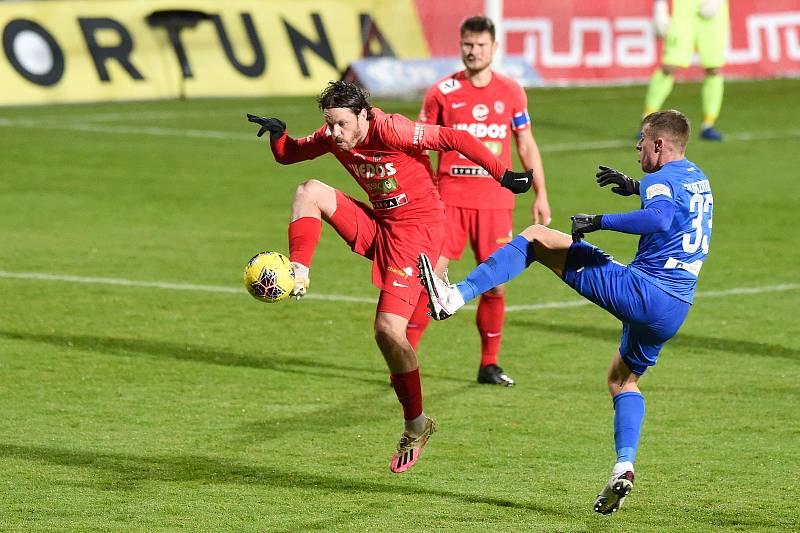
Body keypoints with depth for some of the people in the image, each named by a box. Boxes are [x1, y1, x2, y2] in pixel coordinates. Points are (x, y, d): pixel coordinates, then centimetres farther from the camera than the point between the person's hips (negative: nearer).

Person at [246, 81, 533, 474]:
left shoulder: (391, 131, -23)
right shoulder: (334, 138, -1)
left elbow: (454, 139, -21)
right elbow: (288, 155, 13)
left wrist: (503, 176, -24)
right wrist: (277, 133, -11)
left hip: (416, 230, -7)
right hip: (377, 226, 7)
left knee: (388, 330, -14)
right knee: (309, 192, -13)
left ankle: (416, 424, 2)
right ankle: (298, 278, -16)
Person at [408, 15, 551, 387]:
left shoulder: (512, 93, 6)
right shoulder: (442, 92, 0)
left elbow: (526, 146, 13)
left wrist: (540, 194, 10)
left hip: (495, 201, 2)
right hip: (449, 199, -2)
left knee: (495, 285, 2)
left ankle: (489, 366, 16)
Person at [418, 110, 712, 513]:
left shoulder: (661, 179, -8)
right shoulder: (698, 180, 20)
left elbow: (661, 219, -31)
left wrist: (600, 221, -23)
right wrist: (633, 187, 41)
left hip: (640, 289, -8)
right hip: (675, 311, 9)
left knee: (536, 238, -2)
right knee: (624, 379, 30)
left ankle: (455, 297, -14)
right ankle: (623, 467, 11)